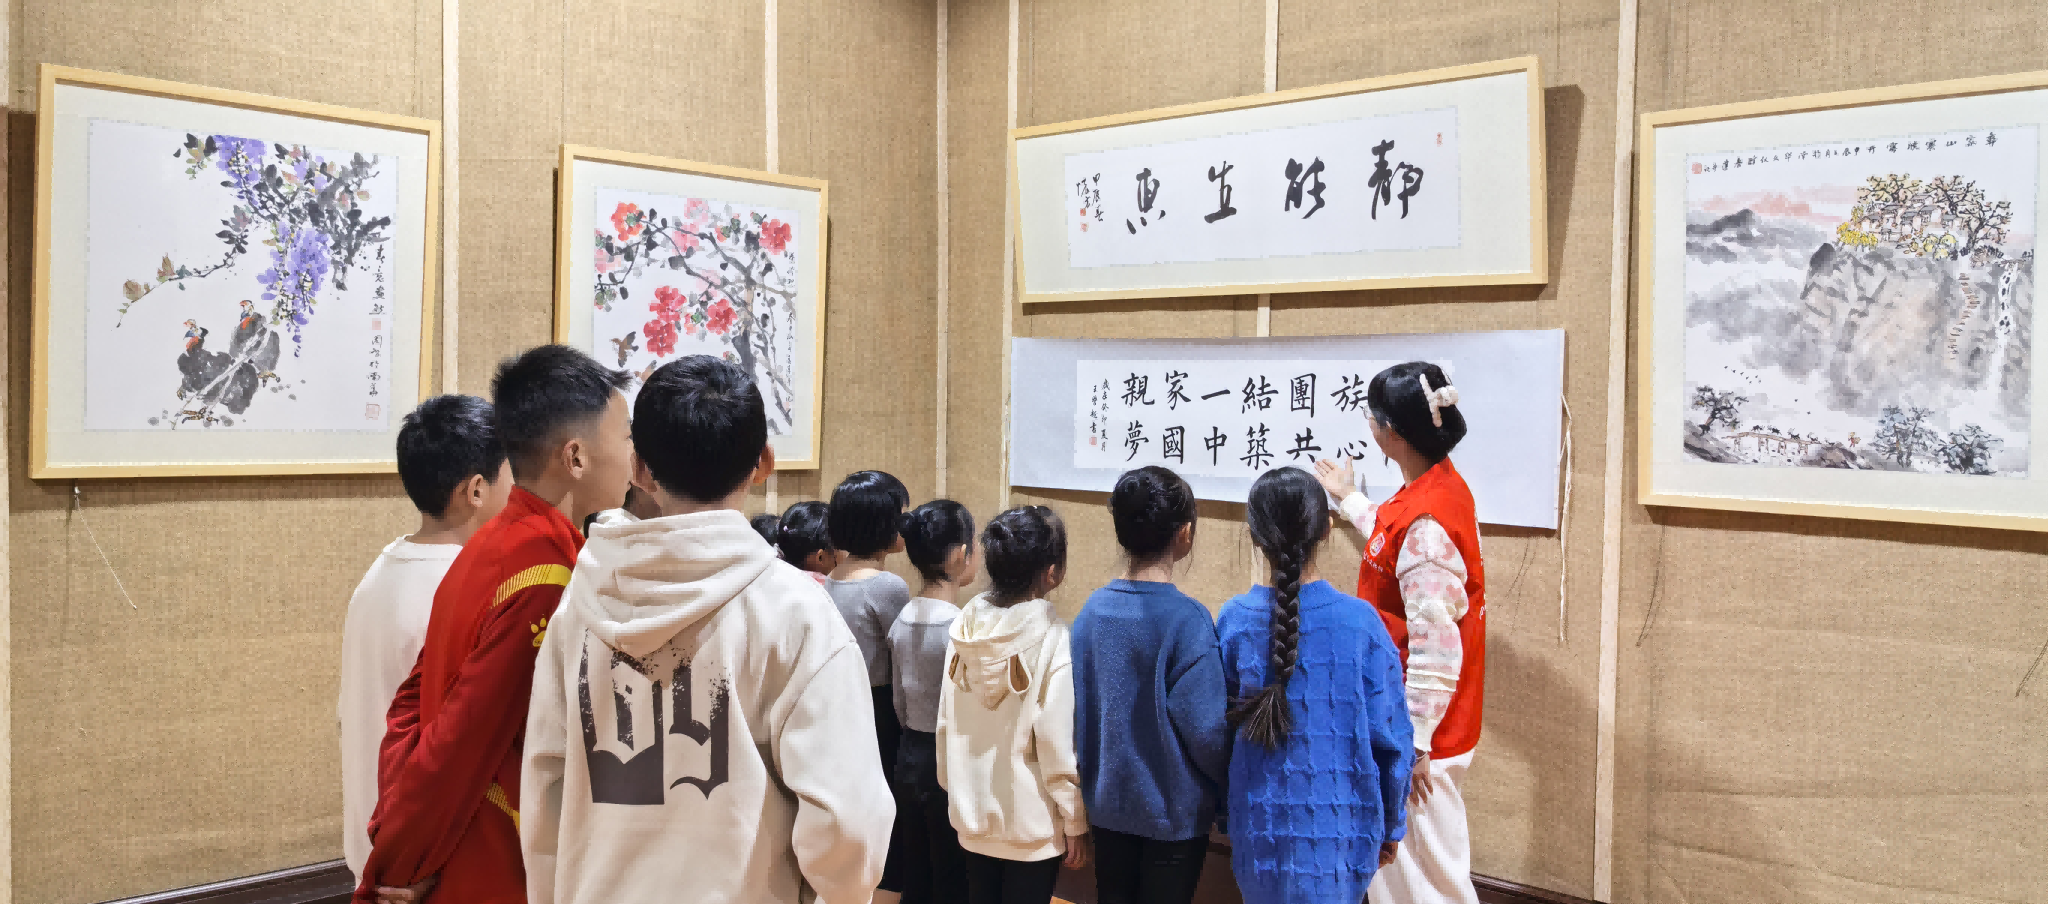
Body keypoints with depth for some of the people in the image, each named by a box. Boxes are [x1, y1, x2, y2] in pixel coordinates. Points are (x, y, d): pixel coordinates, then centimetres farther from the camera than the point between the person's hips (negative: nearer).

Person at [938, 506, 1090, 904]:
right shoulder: (1052, 642, -20)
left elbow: (946, 724, 4)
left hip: (973, 814, 5)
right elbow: (1058, 747, -16)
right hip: (1031, 824, -5)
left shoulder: (966, 630, -4)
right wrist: (1076, 824, -5)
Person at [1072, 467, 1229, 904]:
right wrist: (1232, 792, -2)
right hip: (1173, 811, -5)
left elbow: (1079, 707, 4)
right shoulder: (1188, 620, -21)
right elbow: (1206, 729, -20)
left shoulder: (1092, 610, -4)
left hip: (1107, 801, 5)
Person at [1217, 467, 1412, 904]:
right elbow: (1389, 735, -5)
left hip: (1259, 825, 2)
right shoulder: (1359, 621, -12)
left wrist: (1225, 817, 15)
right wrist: (1391, 826, 9)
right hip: (1337, 828, -1)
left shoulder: (1234, 620, -8)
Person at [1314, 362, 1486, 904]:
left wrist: (1413, 743, -21)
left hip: (1420, 722, -10)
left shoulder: (1424, 521, -29)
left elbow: (1434, 648, -28)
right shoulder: (1442, 484, 3)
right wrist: (1350, 500, 39)